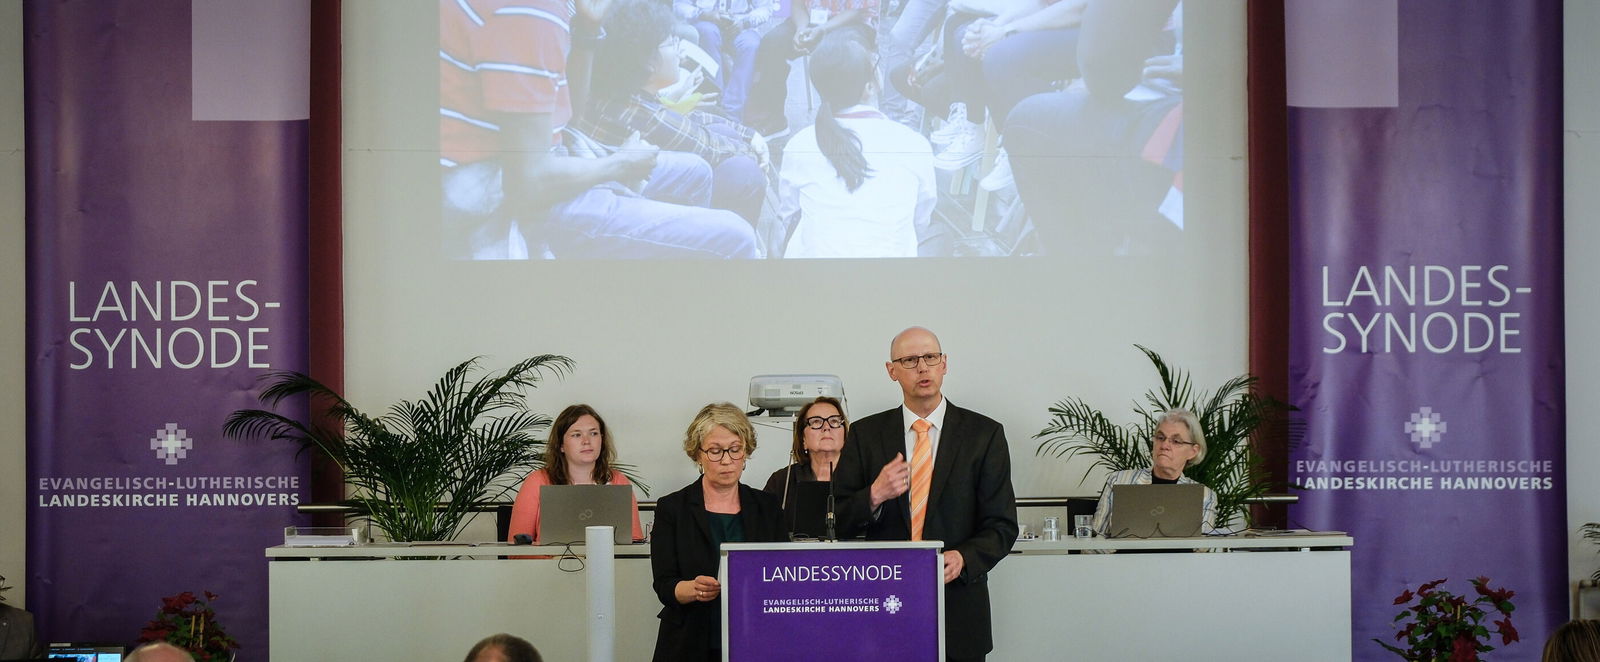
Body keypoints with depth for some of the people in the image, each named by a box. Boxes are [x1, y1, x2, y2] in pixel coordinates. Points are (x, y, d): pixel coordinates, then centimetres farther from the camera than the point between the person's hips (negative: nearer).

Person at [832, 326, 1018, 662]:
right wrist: (875, 495, -16)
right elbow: (836, 521, 3)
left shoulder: (984, 433, 1)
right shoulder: (865, 434, 5)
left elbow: (1002, 525, -2)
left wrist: (963, 559, -20)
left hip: (958, 604, -1)